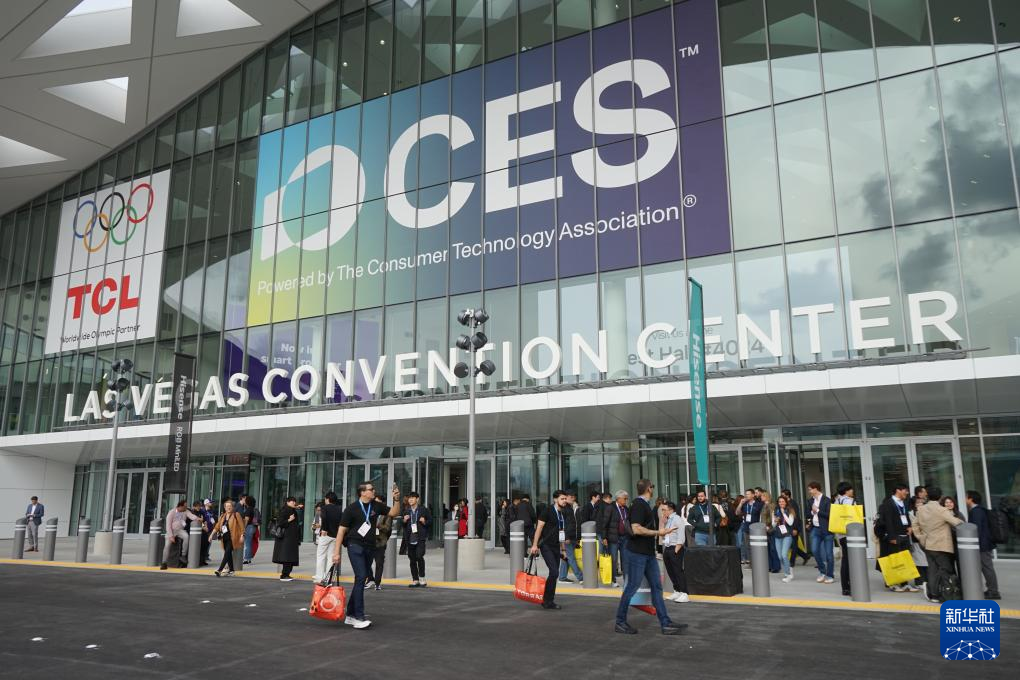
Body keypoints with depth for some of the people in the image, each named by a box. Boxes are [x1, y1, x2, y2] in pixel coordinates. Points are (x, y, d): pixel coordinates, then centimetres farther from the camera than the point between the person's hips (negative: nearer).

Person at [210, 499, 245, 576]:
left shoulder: (236, 515, -3)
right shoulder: (222, 516, 14)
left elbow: (241, 526, -6)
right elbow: (217, 526, 13)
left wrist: (242, 536, -12)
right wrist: (212, 534, 5)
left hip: (232, 538, -6)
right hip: (225, 538, 6)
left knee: (227, 553, -13)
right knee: (228, 555, 11)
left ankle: (220, 570, -18)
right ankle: (231, 570, 20)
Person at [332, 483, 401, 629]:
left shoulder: (376, 506, 7)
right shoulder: (352, 508, -6)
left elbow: (394, 513, 10)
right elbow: (342, 530, -6)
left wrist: (397, 499, -7)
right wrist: (336, 552, -9)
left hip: (370, 547, 6)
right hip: (355, 546, -6)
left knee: (362, 580, 10)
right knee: (361, 578, -15)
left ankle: (350, 615, 22)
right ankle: (359, 617, -12)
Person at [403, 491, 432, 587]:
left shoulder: (424, 510, 2)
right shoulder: (406, 512, 14)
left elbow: (430, 522, 6)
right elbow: (403, 526, 20)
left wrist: (424, 522, -13)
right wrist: (404, 521, 0)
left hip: (420, 538, -4)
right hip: (410, 539, 4)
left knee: (419, 556, -16)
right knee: (412, 560, 7)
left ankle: (422, 579, -1)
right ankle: (415, 580, 18)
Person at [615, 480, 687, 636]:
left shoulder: (646, 505, 13)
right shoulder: (638, 504, -17)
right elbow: (636, 529, -25)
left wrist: (662, 530, 19)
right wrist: (658, 532, -19)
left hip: (648, 553, 10)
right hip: (637, 553, -10)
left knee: (656, 587, 8)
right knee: (632, 587, -1)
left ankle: (665, 624, 11)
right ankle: (620, 622, 11)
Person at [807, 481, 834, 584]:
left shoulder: (826, 500, -9)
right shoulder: (812, 500, 10)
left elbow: (829, 514, -15)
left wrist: (818, 511, -14)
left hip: (826, 529, -6)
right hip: (815, 529, 6)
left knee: (828, 553, 1)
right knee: (814, 550, -2)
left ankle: (829, 576, 11)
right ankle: (822, 572, 16)